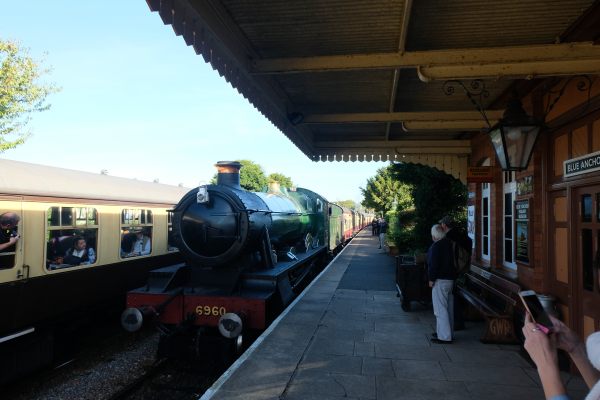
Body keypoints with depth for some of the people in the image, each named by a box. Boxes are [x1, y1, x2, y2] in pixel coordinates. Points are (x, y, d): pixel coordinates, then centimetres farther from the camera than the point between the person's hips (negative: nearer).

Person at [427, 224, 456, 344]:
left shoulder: (436, 246, -16)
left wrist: (431, 279, -11)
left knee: (440, 309, -5)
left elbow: (433, 264, -20)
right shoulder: (449, 244, 10)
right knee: (448, 308, 16)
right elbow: (452, 262, 17)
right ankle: (447, 332, 27)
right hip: (450, 279, 10)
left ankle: (444, 336, -4)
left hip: (440, 280, -9)